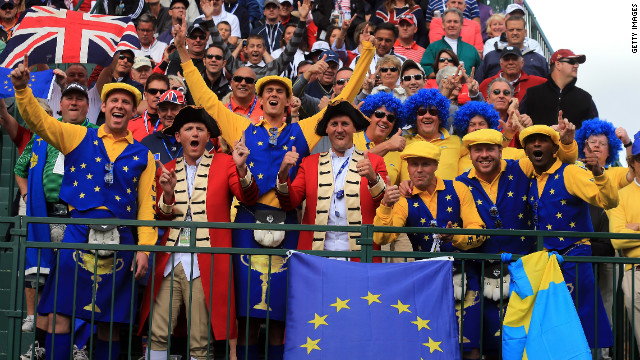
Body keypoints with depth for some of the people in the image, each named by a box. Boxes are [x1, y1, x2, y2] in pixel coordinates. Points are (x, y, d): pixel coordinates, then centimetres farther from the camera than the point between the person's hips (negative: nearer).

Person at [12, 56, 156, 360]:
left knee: (110, 321, 6)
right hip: (78, 233, -1)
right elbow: (39, 120, -1)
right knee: (60, 312, -4)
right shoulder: (79, 137, 10)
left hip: (120, 241, 1)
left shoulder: (142, 155, 10)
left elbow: (146, 204, 5)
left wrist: (144, 248, -2)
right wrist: (22, 88, -18)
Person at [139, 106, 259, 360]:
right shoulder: (167, 170, 15)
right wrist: (168, 194, -8)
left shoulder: (224, 163, 6)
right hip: (169, 260, 3)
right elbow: (161, 219, 12)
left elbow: (249, 198, -6)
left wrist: (241, 168, -23)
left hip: (205, 263, -3)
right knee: (157, 334, 0)